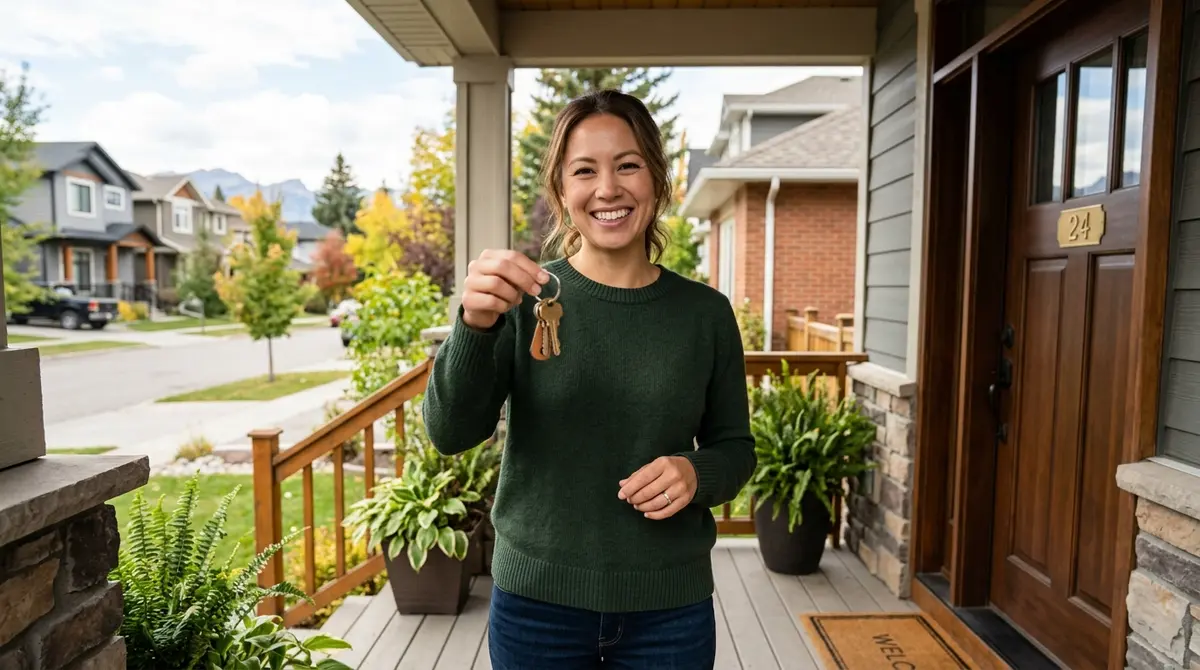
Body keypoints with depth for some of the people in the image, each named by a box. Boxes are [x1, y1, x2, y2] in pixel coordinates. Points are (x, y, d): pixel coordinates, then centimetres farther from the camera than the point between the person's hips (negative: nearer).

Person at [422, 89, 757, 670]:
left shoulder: (705, 312, -3)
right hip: (536, 601, -1)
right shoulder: (526, 299, -7)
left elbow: (734, 447, 5)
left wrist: (697, 472, -16)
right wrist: (475, 325, -32)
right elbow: (451, 433, -15)